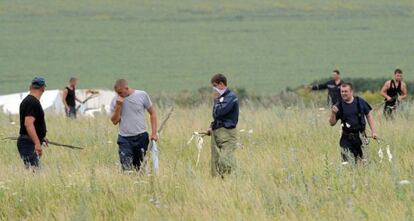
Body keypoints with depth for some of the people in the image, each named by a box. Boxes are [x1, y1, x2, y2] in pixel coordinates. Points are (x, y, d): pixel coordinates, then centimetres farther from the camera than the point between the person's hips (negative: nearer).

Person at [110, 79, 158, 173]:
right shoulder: (115, 101, 3)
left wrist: (154, 133, 0)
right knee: (127, 168, -12)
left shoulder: (142, 95, -2)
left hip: (141, 137, 0)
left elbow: (152, 113, 6)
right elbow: (114, 121, 0)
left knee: (141, 168, 5)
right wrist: (118, 106, -12)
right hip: (124, 138, 0)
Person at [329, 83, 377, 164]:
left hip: (360, 135, 0)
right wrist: (333, 113, -17)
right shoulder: (339, 106, 0)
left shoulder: (360, 102, -2)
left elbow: (369, 115, 7)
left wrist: (373, 131, 1)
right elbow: (332, 123, 3)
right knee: (346, 161, -5)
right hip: (347, 137, 0)